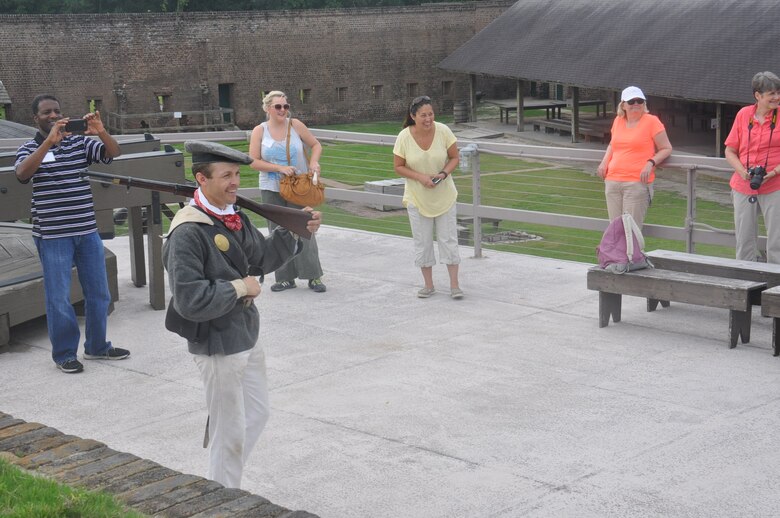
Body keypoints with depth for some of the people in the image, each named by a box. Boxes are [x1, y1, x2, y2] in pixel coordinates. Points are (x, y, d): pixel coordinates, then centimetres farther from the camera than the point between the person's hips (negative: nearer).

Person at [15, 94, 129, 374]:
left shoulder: (79, 143, 5)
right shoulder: (29, 149, -2)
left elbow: (114, 153, -4)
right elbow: (22, 173, -22)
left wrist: (101, 132, -24)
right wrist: (49, 142, -30)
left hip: (87, 231, 4)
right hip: (52, 236, -3)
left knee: (98, 292, 13)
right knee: (59, 297, 3)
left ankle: (97, 346, 29)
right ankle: (64, 353, 18)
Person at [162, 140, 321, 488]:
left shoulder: (233, 217, 3)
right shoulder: (188, 233, -24)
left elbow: (263, 258, 14)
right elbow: (189, 302, -28)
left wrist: (295, 232, -1)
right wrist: (240, 288, -19)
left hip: (246, 338, 9)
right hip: (217, 346, -9)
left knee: (257, 415, 22)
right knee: (231, 434, 5)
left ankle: (224, 484, 38)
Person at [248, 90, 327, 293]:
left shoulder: (295, 125, -1)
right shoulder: (259, 131, -2)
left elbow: (316, 145, 8)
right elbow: (254, 162, -7)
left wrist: (313, 162, -11)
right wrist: (280, 168, -17)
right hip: (271, 190, 1)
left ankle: (313, 276, 3)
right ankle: (286, 278, 15)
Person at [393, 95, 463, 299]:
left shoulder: (443, 131, -13)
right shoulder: (404, 137, -14)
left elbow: (454, 158, -2)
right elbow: (398, 166, -6)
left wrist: (444, 173, -21)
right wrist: (420, 177, -19)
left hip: (444, 196, 0)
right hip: (417, 197, 0)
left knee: (448, 239, 2)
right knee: (422, 242, 7)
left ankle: (454, 284, 9)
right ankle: (428, 284, 20)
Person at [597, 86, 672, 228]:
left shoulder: (651, 122, -2)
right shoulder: (618, 121, 14)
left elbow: (666, 149, 2)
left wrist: (651, 163, -14)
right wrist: (604, 161, 13)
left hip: (638, 183, -6)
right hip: (612, 182, 6)